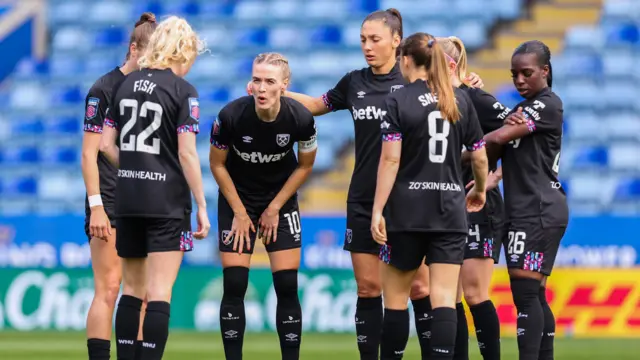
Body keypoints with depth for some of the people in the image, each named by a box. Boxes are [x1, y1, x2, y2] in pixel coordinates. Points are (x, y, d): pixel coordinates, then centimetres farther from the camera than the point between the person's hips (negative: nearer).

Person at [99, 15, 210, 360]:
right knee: (159, 293, -4)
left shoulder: (126, 84, 8)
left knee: (132, 288, 14)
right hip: (167, 203, -5)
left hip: (127, 199, 5)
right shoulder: (183, 90, -8)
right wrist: (201, 206, -7)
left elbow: (107, 144, 8)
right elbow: (186, 154, -12)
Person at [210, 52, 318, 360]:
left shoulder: (301, 118, -22)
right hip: (238, 199, -1)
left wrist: (274, 209, -5)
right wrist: (240, 213, -8)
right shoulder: (231, 116, -26)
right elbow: (217, 164, -9)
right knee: (234, 286, -6)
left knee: (287, 286, -3)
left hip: (281, 199, 1)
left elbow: (305, 165, -3)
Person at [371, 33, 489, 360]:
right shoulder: (460, 101, 7)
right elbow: (479, 157, 11)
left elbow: (390, 159, -12)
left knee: (395, 297, 9)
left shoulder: (398, 101, -4)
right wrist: (480, 190, 30)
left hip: (407, 212, -3)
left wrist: (378, 210, -13)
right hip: (450, 211, 3)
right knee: (444, 299, -2)